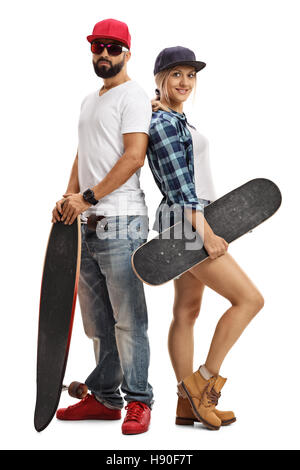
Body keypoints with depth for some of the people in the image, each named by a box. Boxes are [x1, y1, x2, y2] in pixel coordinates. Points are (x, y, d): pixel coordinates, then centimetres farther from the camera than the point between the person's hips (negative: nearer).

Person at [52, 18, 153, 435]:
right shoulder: (89, 102, 23)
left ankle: (138, 401, 5)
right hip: (89, 225, 9)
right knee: (98, 319, 12)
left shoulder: (133, 97, -4)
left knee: (128, 319, -5)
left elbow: (134, 156, -15)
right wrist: (70, 196, 7)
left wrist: (88, 197, -17)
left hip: (120, 222, -9)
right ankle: (105, 398, 22)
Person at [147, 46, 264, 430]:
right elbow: (180, 186, -19)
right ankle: (203, 380, -3)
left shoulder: (174, 120, 13)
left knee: (186, 313, 9)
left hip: (191, 224, 10)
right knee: (249, 299, -9)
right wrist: (205, 232, -23)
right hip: (187, 224, -10)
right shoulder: (164, 124, -14)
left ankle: (188, 405, 15)